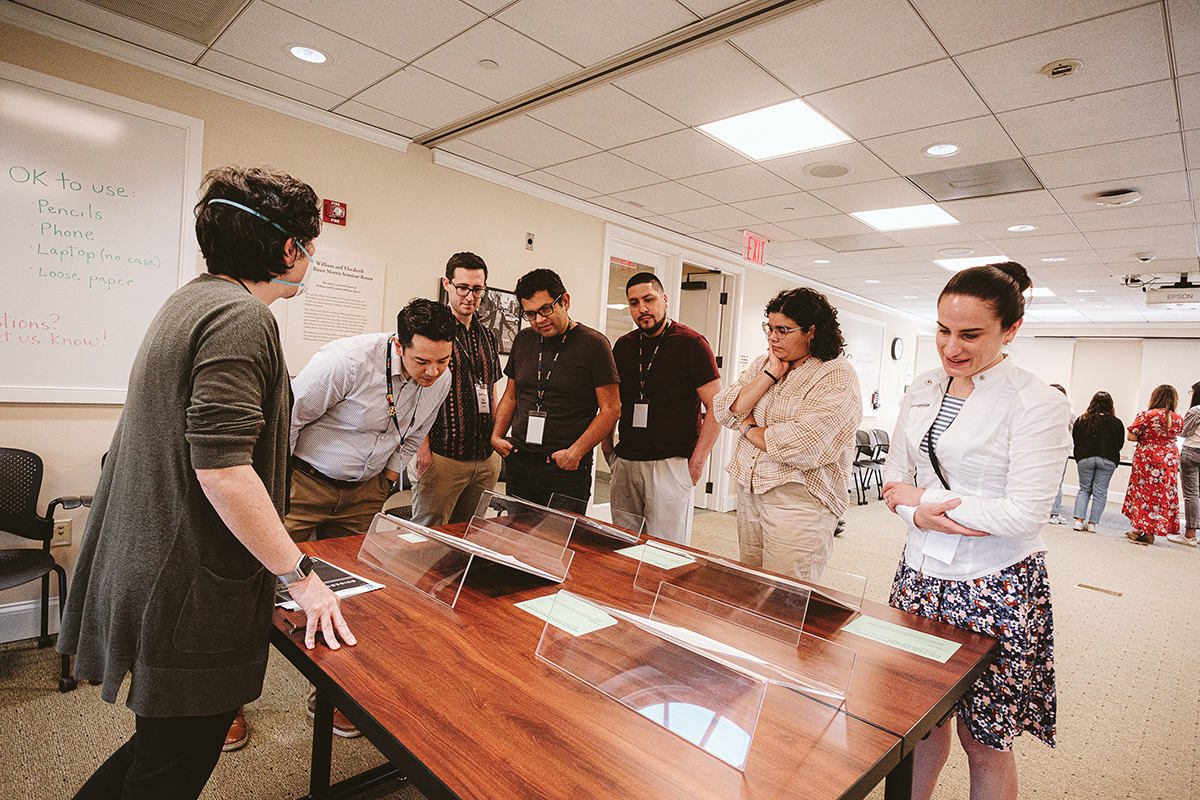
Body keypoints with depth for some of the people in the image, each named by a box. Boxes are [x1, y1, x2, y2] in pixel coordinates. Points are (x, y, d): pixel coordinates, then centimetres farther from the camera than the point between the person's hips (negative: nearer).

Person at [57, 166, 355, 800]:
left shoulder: (190, 301, 12)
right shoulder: (242, 318, -20)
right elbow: (221, 468, -26)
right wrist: (301, 576, -19)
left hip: (147, 571, 10)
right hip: (192, 589, -10)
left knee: (164, 742, 24)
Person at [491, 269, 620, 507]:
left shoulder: (593, 344, -6)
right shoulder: (523, 340, 10)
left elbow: (611, 409, -8)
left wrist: (576, 452, -14)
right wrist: (496, 436, 7)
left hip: (567, 469, -4)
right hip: (519, 463, 5)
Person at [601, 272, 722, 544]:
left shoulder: (691, 344, -5)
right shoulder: (623, 346, 11)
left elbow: (717, 407, -7)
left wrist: (696, 463, -11)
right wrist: (607, 449, 12)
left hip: (671, 465, -5)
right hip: (625, 464, 5)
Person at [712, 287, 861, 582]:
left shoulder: (838, 378, -11)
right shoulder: (763, 363, 11)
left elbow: (803, 448, -23)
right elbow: (724, 410, 0)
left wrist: (749, 429, -7)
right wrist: (769, 376, -8)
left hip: (799, 499, -6)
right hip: (749, 488, 7)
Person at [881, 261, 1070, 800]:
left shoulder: (1038, 405, -12)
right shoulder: (923, 389, 6)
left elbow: (1024, 513, -18)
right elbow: (894, 478, 9)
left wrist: (920, 497, -13)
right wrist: (920, 515, -11)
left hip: (994, 588, -5)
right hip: (921, 573, 5)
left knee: (984, 743, 11)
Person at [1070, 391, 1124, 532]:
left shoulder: (1081, 420, -2)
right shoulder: (1117, 423, -4)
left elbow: (1075, 440, 5)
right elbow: (1120, 444, 4)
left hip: (1084, 458, 1)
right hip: (1108, 460, -1)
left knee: (1084, 489, 10)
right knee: (1100, 492, 6)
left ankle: (1079, 520, 0)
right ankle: (1092, 523, 8)